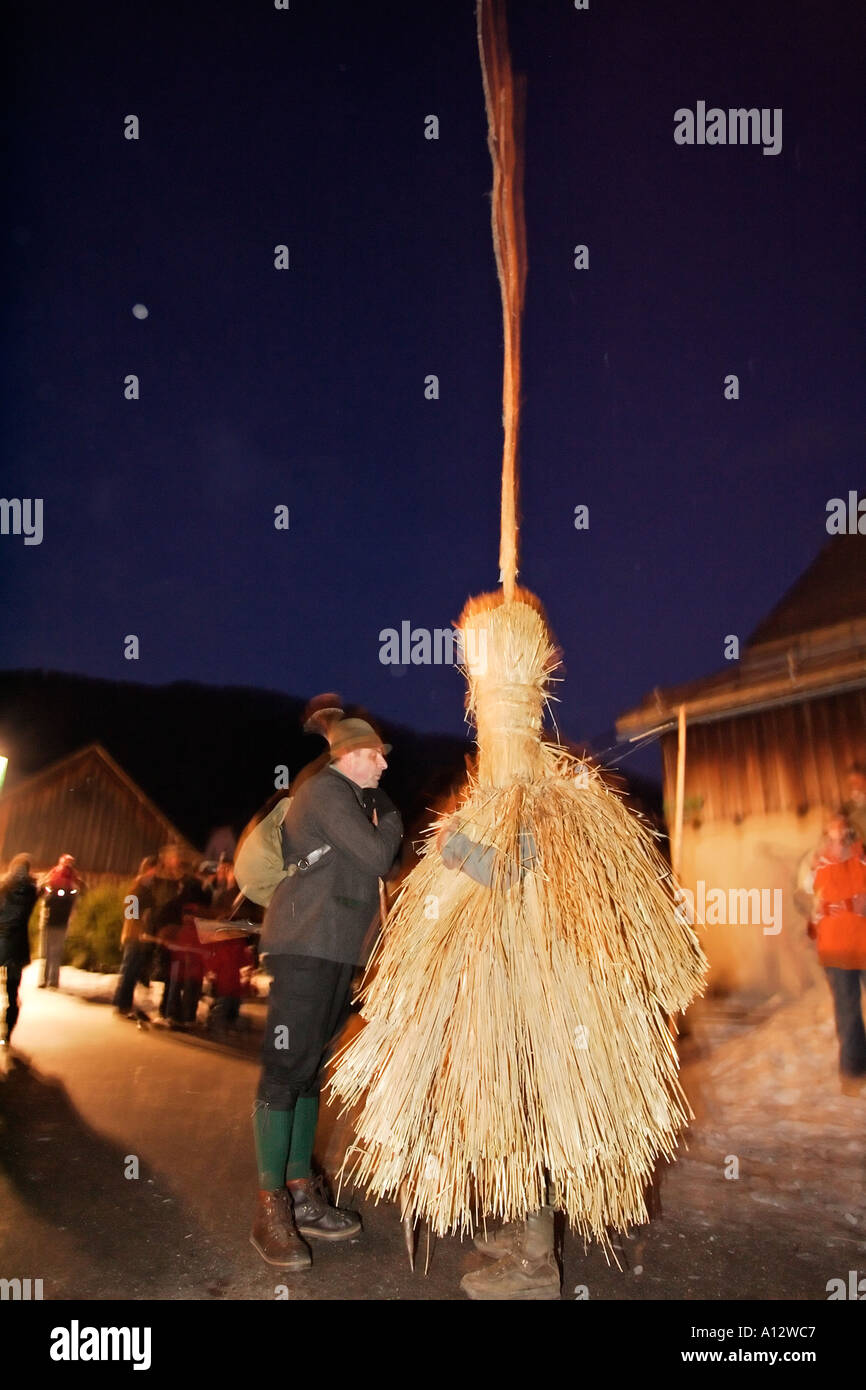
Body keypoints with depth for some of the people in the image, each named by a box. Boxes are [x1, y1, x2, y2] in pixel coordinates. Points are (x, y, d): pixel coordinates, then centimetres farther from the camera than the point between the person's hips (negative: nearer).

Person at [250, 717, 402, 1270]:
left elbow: (387, 861, 20)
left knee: (310, 1069, 12)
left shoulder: (359, 796, 21)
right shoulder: (327, 791, -9)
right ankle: (270, 1210, -2)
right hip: (306, 943, -10)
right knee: (286, 1069, -7)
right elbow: (377, 856, -14)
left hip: (337, 946, 10)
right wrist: (391, 823, 2)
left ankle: (301, 1193, 19)